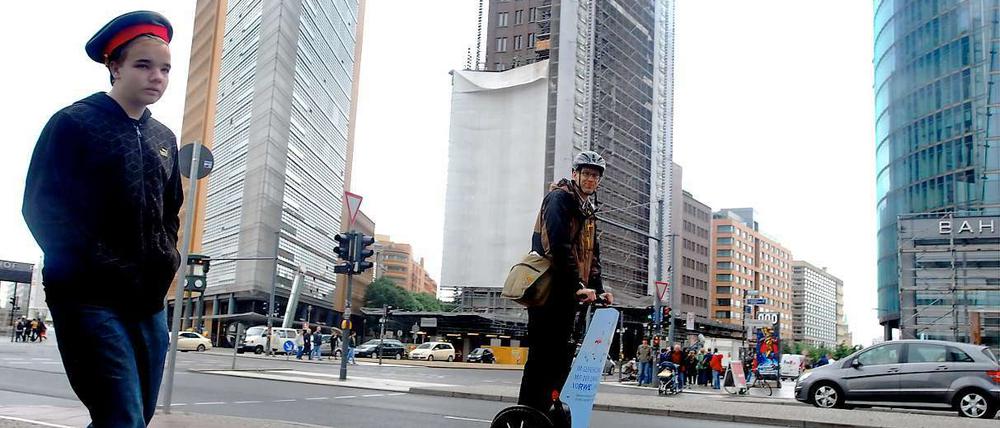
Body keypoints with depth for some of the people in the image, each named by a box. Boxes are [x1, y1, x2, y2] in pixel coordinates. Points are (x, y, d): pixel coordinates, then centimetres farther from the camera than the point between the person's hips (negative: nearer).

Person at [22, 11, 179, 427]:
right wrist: (98, 267, -14)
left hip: (149, 301, 7)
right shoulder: (73, 123, -3)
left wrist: (167, 259, 5)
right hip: (90, 298, -6)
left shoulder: (164, 139, 15)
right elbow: (41, 208, -8)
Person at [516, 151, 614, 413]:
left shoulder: (588, 211, 22)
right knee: (542, 356, -10)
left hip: (567, 294, 9)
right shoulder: (560, 198, -7)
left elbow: (592, 255, 22)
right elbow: (559, 245, -20)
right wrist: (579, 286, -23)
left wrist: (598, 289, 8)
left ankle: (540, 412, 17)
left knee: (561, 359, 10)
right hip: (549, 291, -9)